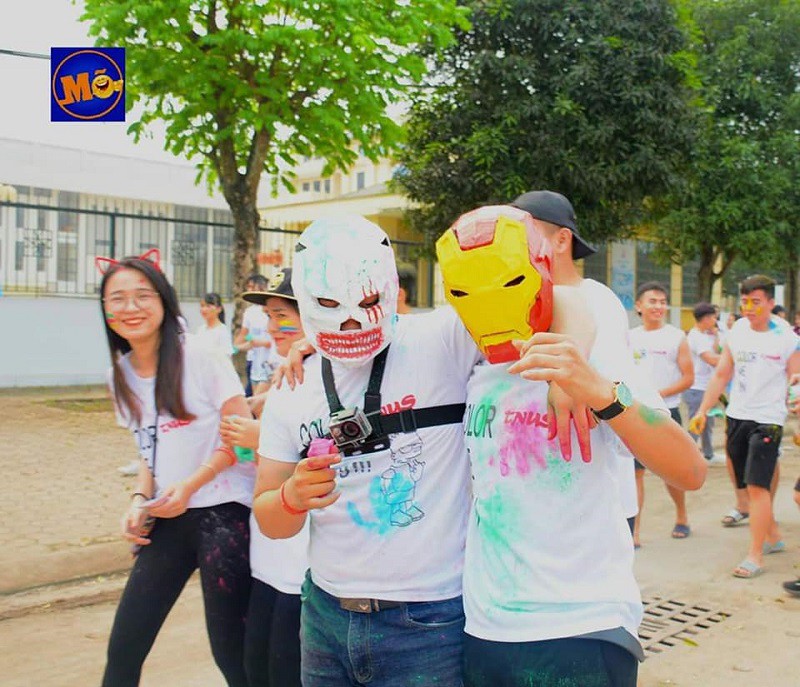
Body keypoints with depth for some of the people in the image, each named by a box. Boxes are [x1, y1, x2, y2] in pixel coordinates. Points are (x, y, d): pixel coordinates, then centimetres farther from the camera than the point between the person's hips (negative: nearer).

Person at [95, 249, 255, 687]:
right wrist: (140, 499, -1)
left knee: (229, 647, -1)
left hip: (222, 509, -6)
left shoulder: (200, 358, -11)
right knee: (124, 646, 8)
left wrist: (189, 486, -16)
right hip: (167, 519, 6)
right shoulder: (120, 375, 8)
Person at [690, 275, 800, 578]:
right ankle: (773, 536, 33)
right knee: (745, 483, 13)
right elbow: (721, 375, 11)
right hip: (736, 415, 5)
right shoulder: (736, 334, 5)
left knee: (757, 486, -10)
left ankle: (755, 556, -3)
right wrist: (702, 411, 7)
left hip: (767, 420, -5)